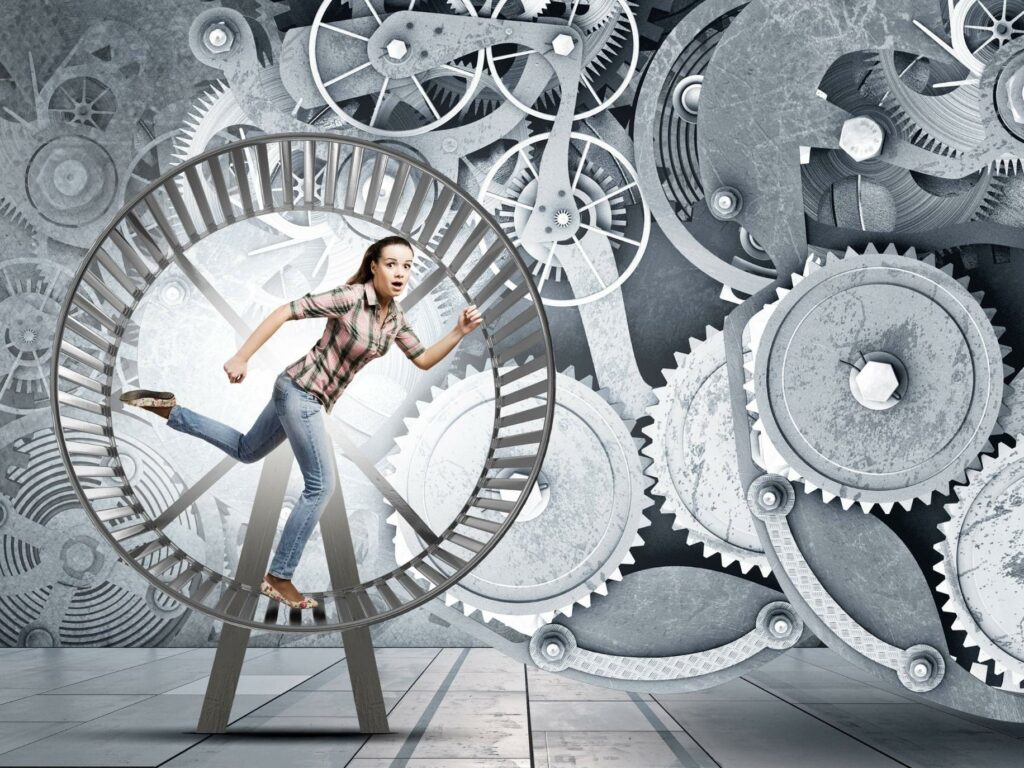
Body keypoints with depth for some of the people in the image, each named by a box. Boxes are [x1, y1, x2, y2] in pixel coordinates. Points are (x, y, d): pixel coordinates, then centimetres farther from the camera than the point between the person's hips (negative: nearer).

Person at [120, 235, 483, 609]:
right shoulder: (350, 297, -21)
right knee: (320, 486, -6)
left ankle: (168, 411, 29)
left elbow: (423, 361, 10)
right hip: (301, 390, -9)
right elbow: (285, 312, -22)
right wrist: (240, 358, -26)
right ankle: (278, 578, 4)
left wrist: (459, 332, -6)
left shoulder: (395, 317, 3)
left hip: (306, 395, 9)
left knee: (247, 451, 25)